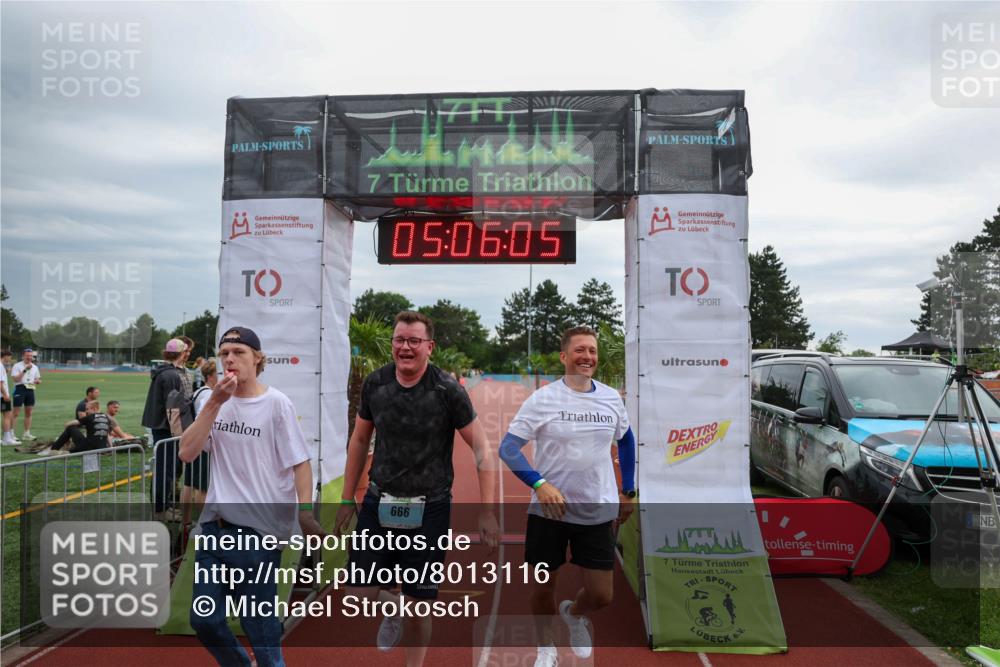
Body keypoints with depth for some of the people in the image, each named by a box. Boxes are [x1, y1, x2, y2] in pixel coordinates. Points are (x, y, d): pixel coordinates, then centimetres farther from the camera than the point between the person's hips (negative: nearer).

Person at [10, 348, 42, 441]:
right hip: (20, 389, -6)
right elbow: (15, 379, -15)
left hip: (30, 390, 6)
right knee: (15, 413, -5)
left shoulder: (34, 367, 13)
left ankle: (26, 434, 15)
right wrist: (25, 370, -21)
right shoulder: (17, 366, -5)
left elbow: (38, 379, 20)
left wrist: (38, 381, -4)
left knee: (29, 413, 9)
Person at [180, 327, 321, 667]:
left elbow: (300, 462, -10)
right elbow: (187, 453, -5)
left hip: (259, 530, -5)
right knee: (204, 619, 16)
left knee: (259, 624, 5)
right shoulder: (214, 402, 6)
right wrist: (215, 403, -12)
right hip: (214, 526, 6)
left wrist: (305, 512, -22)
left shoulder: (276, 403, -9)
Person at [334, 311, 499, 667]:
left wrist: (487, 512, -15)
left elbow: (482, 449, -10)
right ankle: (392, 607, 36)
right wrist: (347, 499, 13)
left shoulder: (447, 390, -13)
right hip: (379, 502, 3)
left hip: (429, 508, -3)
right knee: (358, 593, 1)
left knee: (419, 605, 8)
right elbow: (359, 440, 11)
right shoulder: (375, 383, -2)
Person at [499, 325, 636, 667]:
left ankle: (573, 614, 39)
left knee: (601, 595, 3)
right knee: (544, 585, 11)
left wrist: (628, 491, 16)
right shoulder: (542, 399, -11)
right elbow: (507, 448, -12)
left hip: (598, 511, 3)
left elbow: (626, 440, 18)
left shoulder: (611, 397, 1)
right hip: (549, 510, -2)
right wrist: (540, 484, -25)